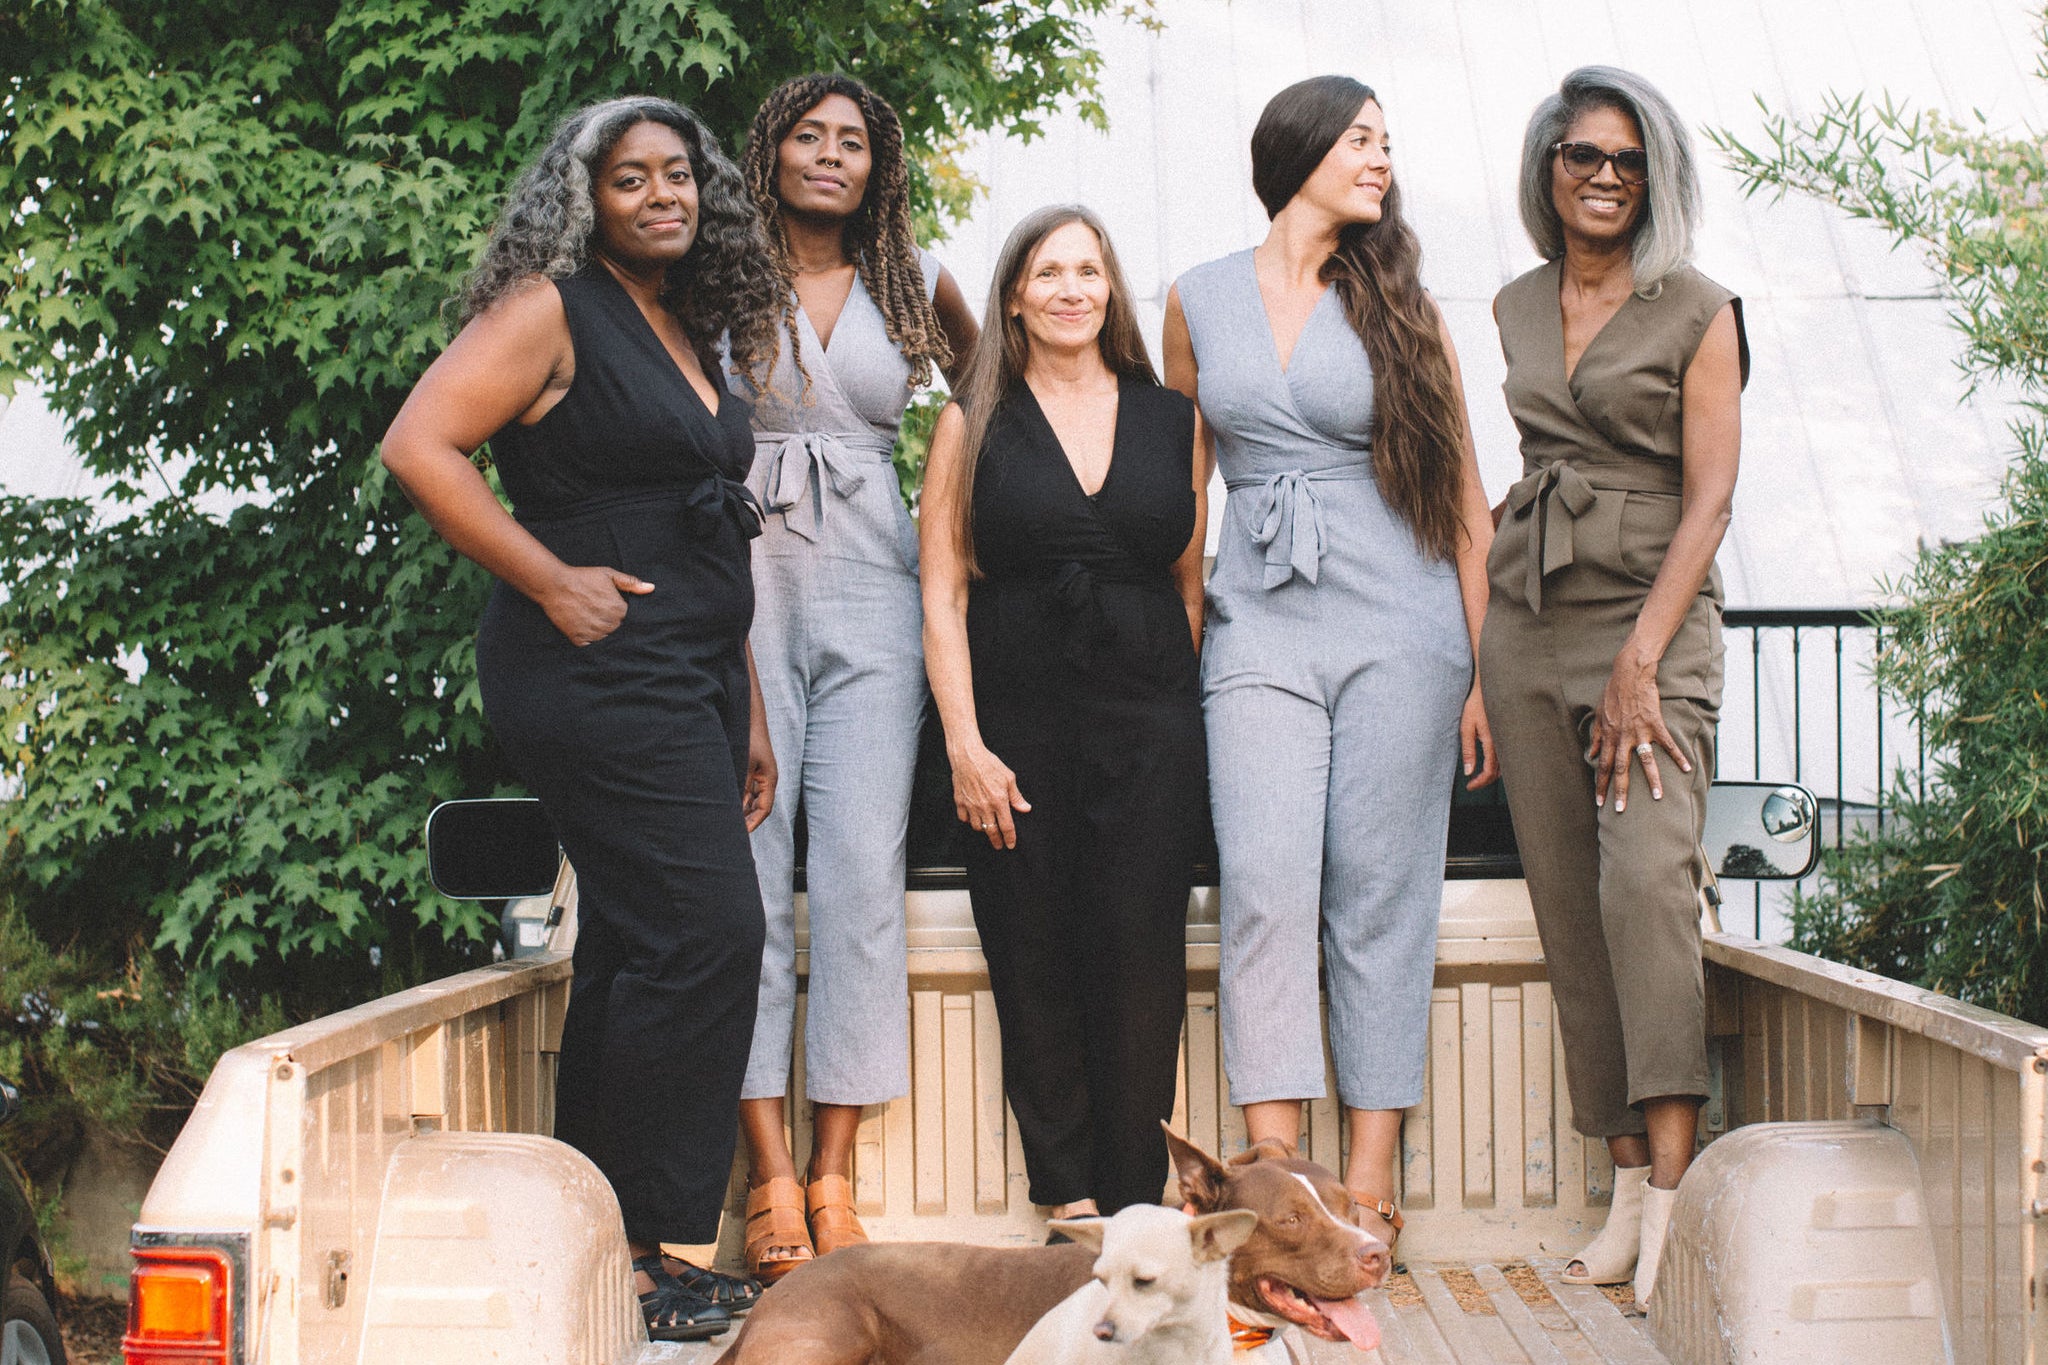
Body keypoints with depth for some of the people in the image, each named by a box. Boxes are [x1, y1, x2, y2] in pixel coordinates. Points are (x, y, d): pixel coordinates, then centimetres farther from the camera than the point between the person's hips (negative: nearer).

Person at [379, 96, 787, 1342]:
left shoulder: (691, 338, 19)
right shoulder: (552, 310, -6)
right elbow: (421, 445, -15)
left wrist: (749, 713, 21)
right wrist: (551, 581, -16)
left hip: (690, 679, 9)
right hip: (599, 674, -9)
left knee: (634, 951, 9)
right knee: (705, 934, -14)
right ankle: (656, 1250, -6)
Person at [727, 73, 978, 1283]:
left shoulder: (915, 284, 14)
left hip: (871, 592, 2)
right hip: (740, 582, -2)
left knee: (863, 872, -6)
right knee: (745, 867, -8)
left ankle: (836, 1178, -2)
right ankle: (771, 1177, -5)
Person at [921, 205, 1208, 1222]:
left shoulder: (1171, 420, 11)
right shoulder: (975, 423, 6)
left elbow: (1193, 581, 14)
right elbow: (942, 592, 1)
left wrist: (1173, 706, 5)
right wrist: (964, 741, -7)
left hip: (1150, 724, 1)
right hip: (1017, 721, -1)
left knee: (1140, 960, -4)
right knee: (1036, 965, -2)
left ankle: (1134, 1204, 2)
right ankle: (1069, 1195, 6)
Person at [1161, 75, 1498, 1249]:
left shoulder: (1400, 306, 8)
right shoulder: (1198, 301, 11)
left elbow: (1468, 506, 8)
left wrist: (1484, 672, 2)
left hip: (1401, 623, 0)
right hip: (1260, 625, 1)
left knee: (1383, 896, -2)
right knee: (1266, 890, -11)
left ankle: (1372, 1184, 1)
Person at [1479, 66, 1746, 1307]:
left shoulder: (1698, 311, -1)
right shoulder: (1518, 309, 13)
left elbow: (1709, 499, -7)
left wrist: (1641, 660, -16)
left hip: (1655, 619, -5)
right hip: (1528, 622, 5)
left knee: (1647, 878, -21)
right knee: (1568, 904, 1)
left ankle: (1674, 1184, -25)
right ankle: (1628, 1183, 4)